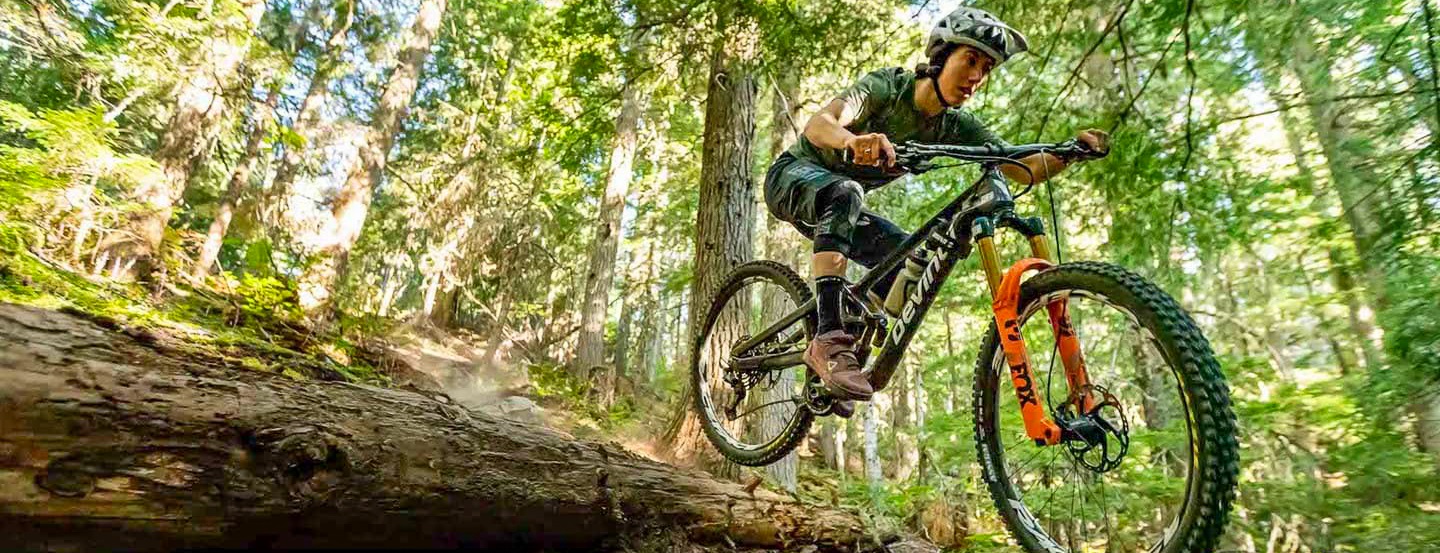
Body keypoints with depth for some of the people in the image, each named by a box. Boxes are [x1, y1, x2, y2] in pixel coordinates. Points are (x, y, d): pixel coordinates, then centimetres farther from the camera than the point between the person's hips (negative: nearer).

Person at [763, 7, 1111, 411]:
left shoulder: (956, 127, -7)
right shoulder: (887, 86, -23)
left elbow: (1024, 170, -11)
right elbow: (818, 124, -40)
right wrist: (855, 141, -62)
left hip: (838, 205, 6)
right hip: (793, 176, -6)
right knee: (846, 193, -37)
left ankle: (837, 353, -2)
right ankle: (829, 337, -41)